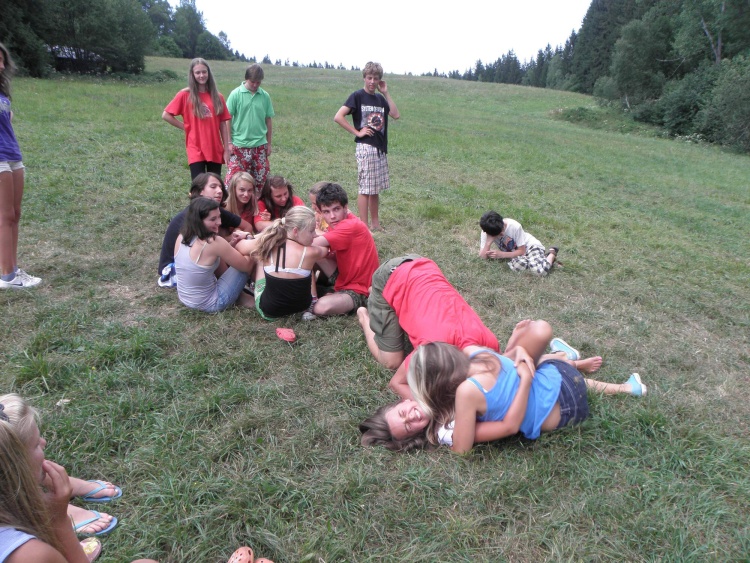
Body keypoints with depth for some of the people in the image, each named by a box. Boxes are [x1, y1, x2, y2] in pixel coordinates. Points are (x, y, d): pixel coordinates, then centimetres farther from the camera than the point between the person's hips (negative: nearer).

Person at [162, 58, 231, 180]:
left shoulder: (217, 97, 7)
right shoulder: (185, 94, -1)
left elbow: (223, 124, 7)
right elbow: (166, 115, 1)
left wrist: (226, 149, 3)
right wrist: (186, 127, -1)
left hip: (215, 150, 3)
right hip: (196, 150, -3)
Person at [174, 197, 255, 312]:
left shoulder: (181, 237, -4)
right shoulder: (214, 242, -26)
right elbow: (246, 266, -14)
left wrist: (230, 244, 0)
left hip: (185, 298, 7)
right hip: (210, 304, -7)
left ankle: (239, 293, 19)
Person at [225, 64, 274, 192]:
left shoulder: (265, 96, 5)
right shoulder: (236, 94, -4)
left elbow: (268, 121, 11)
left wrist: (269, 143, 11)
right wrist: (229, 142, -6)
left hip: (260, 146, 3)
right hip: (239, 145, -3)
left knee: (261, 178, 6)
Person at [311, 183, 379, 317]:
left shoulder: (351, 226, -26)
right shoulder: (338, 224, 4)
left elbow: (312, 244, -29)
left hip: (360, 291, -9)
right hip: (343, 278, 10)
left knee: (322, 307, -33)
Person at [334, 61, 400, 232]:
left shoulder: (380, 98, 14)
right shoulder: (357, 96, -5)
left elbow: (396, 115, 3)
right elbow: (338, 117, -13)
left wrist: (386, 93, 2)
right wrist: (357, 132, -13)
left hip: (381, 148, 6)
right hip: (365, 148, -6)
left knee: (376, 188, 12)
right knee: (365, 189, -4)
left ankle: (375, 223, 21)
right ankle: (364, 227, 1)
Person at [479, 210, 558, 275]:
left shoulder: (514, 226, -28)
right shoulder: (486, 233, -20)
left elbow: (522, 251, -20)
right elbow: (482, 257, -23)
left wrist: (501, 254, -30)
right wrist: (489, 241, -37)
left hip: (529, 245, -2)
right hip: (512, 252, 3)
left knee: (541, 270, -30)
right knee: (518, 265, -36)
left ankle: (552, 253, 1)